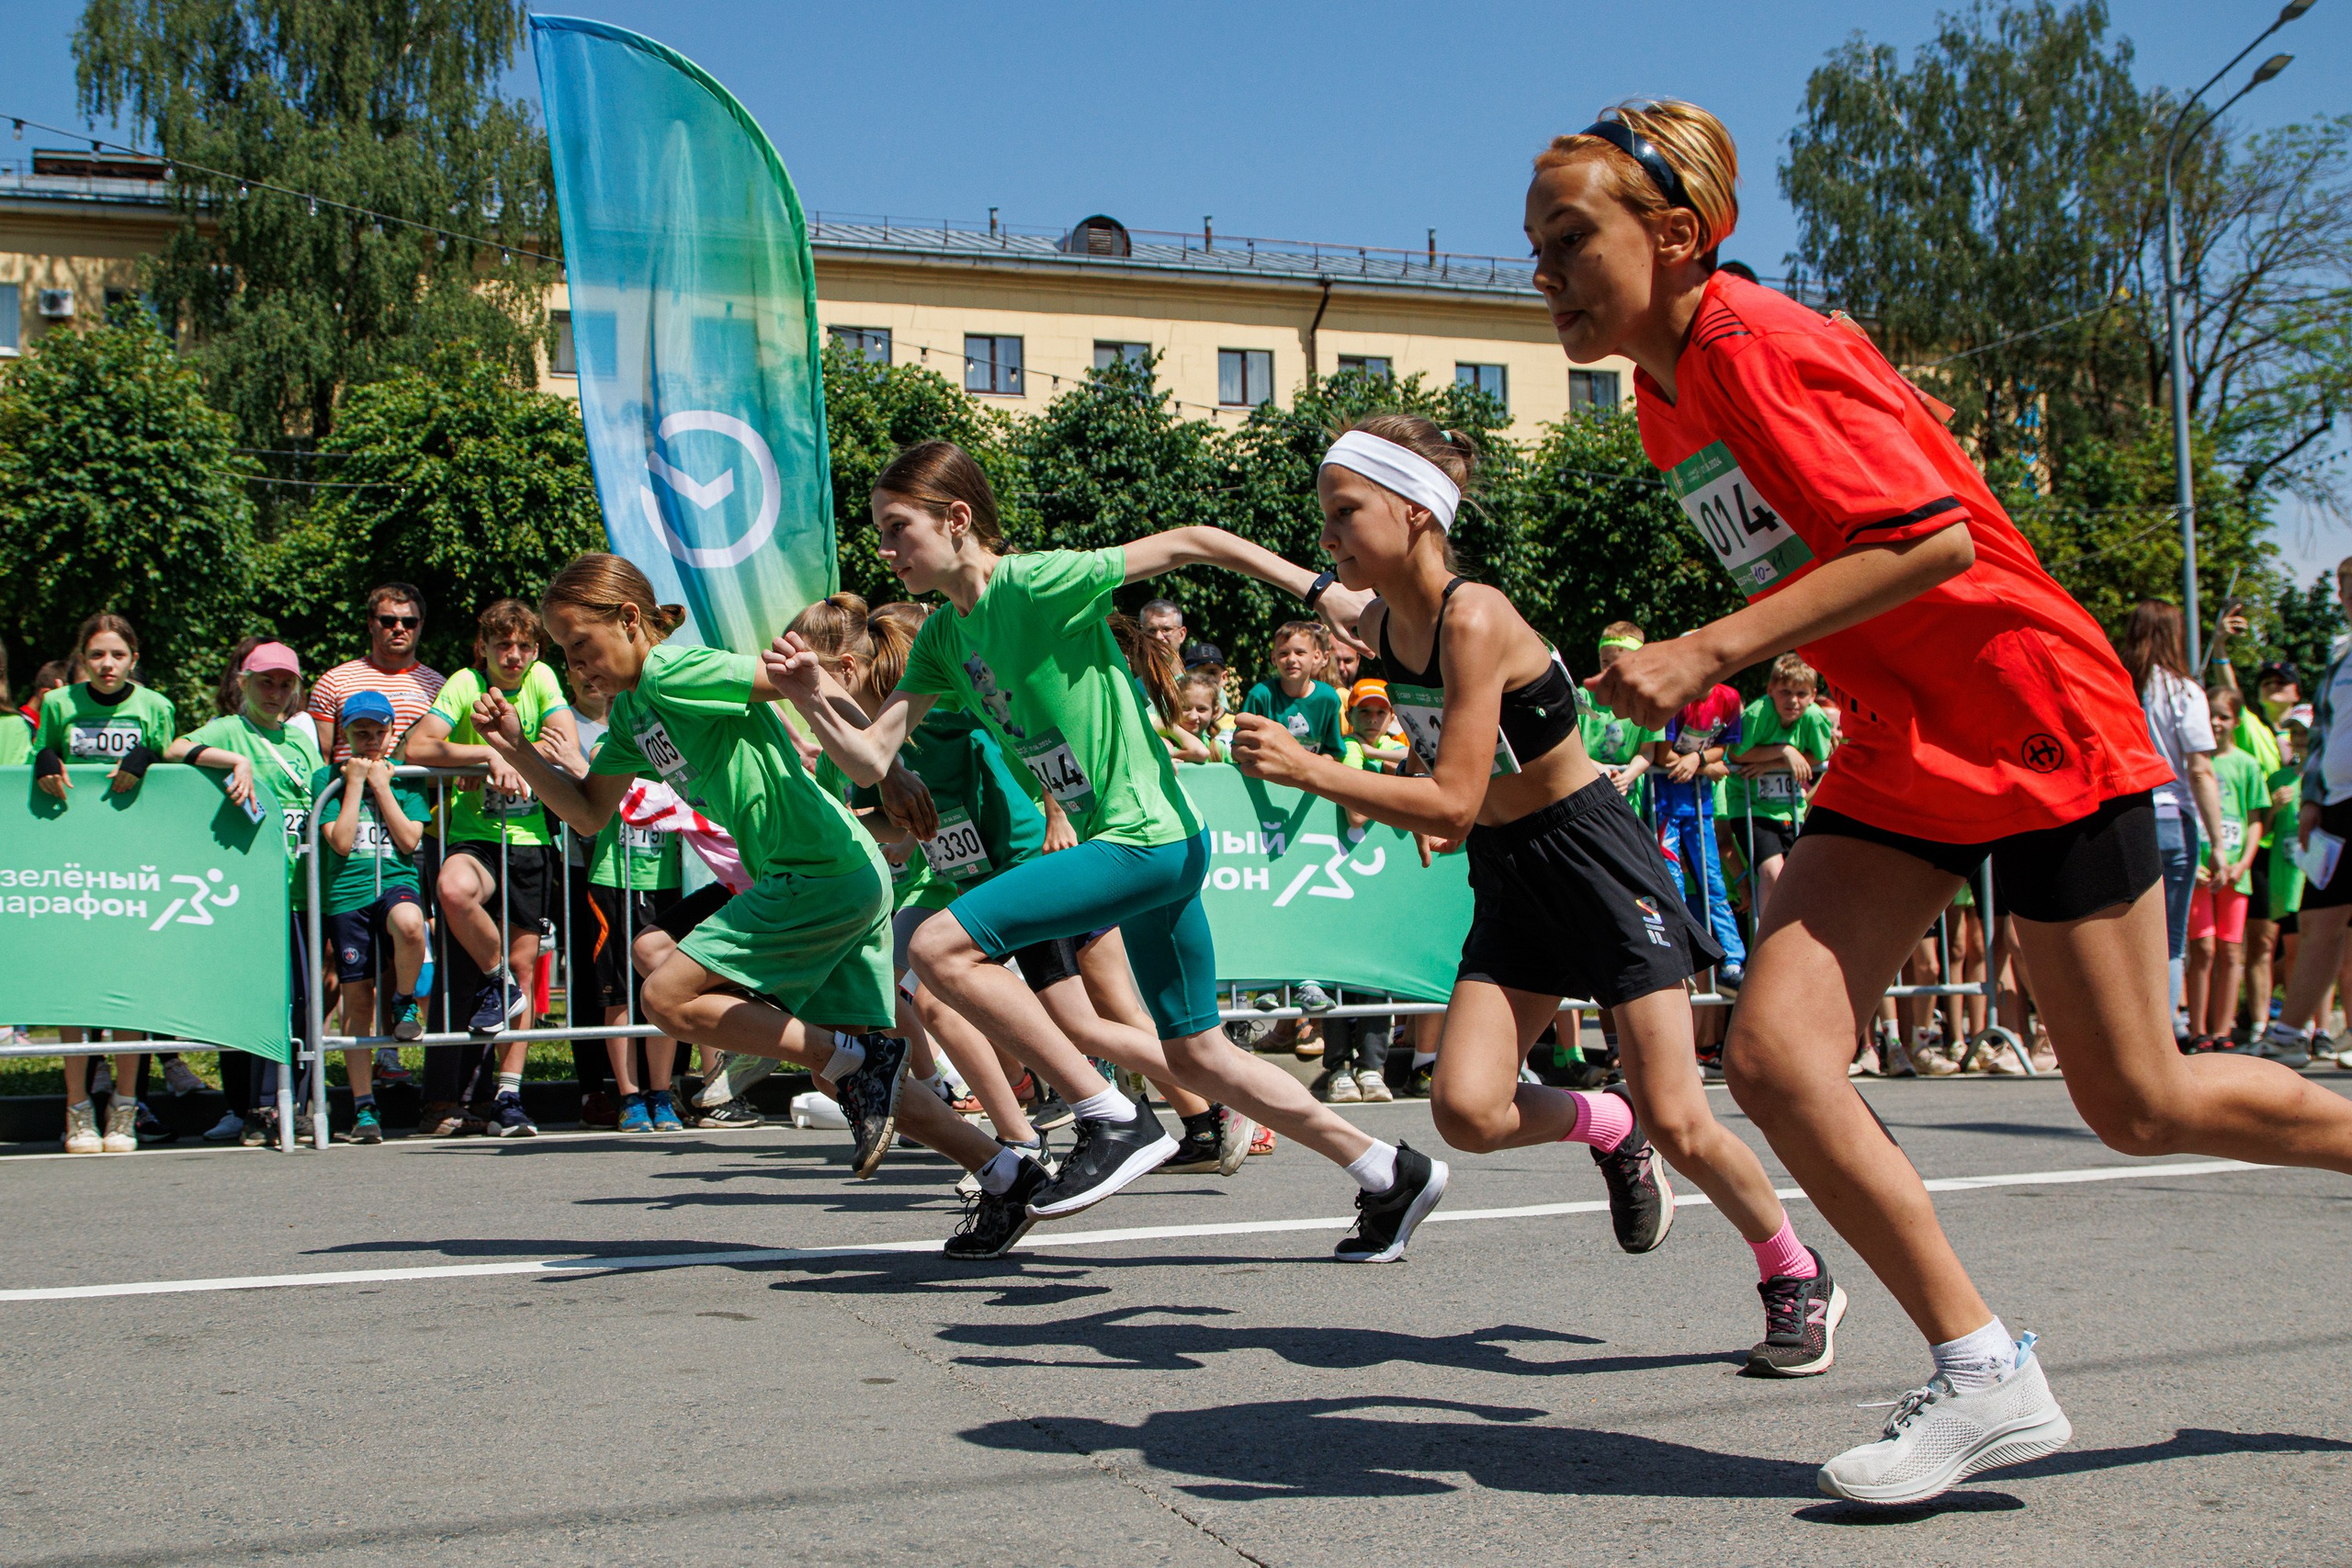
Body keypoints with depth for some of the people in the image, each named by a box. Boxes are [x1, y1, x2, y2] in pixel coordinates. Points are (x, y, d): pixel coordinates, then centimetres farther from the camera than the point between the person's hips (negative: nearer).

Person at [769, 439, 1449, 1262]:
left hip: (1148, 836, -10)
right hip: (1130, 844, 10)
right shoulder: (944, 638, 11)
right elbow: (869, 759, 7)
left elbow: (1190, 541, -12)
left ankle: (1115, 1122, -11)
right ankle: (1390, 1174, 28)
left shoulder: (1036, 582, -13)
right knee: (1196, 1057, 17)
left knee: (941, 946, -18)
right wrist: (812, 697, -10)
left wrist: (1323, 592, -14)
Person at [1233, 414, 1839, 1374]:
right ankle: (1606, 1127, 20)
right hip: (1506, 874, 7)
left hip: (1596, 857, -7)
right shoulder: (1379, 627, 0)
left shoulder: (1473, 620, -24)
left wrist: (1308, 771, -31)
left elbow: (1451, 803, -29)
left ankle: (1799, 1280, 19)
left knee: (1676, 1124, -6)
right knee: (1466, 1111, -12)